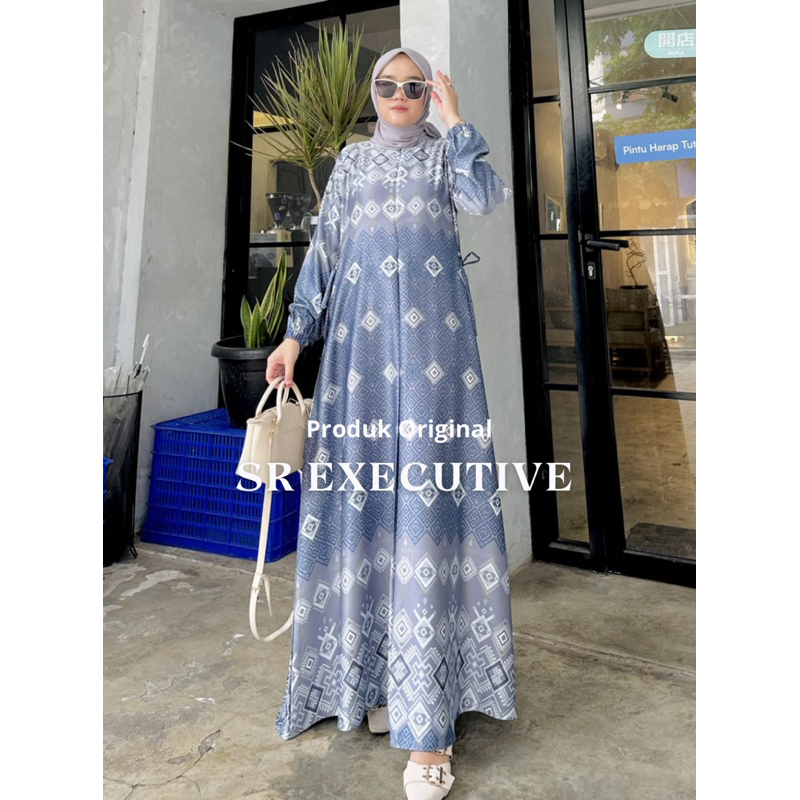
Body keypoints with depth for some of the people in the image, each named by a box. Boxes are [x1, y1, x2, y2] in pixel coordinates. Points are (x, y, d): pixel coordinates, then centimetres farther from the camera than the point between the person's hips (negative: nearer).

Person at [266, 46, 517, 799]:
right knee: (363, 488, -1)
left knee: (427, 489, -11)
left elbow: (486, 197, -6)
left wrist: (454, 117, 3)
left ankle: (427, 716, -6)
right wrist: (297, 332, 7)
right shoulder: (352, 159, 23)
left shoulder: (445, 151, 16)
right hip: (361, 331, 3)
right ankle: (375, 673, 14)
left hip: (430, 332, -3)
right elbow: (324, 247, 15)